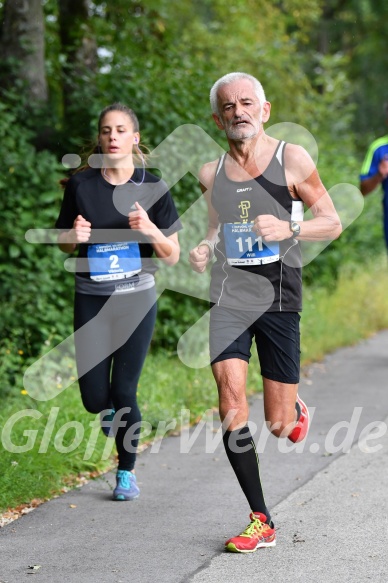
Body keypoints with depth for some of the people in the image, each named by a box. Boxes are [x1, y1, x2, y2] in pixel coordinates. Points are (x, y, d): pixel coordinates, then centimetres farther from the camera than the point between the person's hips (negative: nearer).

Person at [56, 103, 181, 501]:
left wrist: (151, 230, -22)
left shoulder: (153, 188, -4)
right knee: (94, 398, -2)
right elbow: (63, 245, 10)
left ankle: (127, 472, 19)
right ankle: (111, 409, 37)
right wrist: (75, 235, -12)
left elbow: (172, 257, -3)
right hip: (91, 299, 1)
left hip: (136, 298, -1)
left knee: (124, 392, -3)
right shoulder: (80, 184, -1)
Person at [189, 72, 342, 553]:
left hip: (278, 298, -2)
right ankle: (261, 522, -9)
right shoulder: (211, 174, 8)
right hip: (228, 296, 3)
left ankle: (296, 411, 40)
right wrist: (205, 249, 2)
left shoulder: (292, 160, -3)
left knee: (279, 425, -1)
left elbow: (332, 223, 0)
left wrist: (289, 229, -19)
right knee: (230, 396, -17)